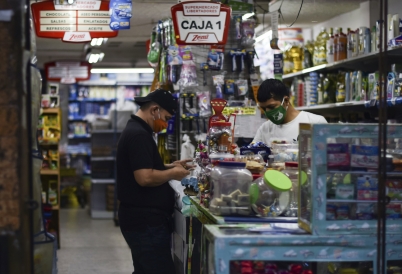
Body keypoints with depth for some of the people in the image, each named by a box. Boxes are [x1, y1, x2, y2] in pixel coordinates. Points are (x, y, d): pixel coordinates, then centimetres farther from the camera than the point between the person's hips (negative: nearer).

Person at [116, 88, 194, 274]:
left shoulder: (135, 130, 15)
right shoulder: (139, 135, -18)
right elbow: (145, 177, -26)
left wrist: (169, 166, 12)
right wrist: (172, 173, -12)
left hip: (142, 218, 11)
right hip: (145, 220, -11)